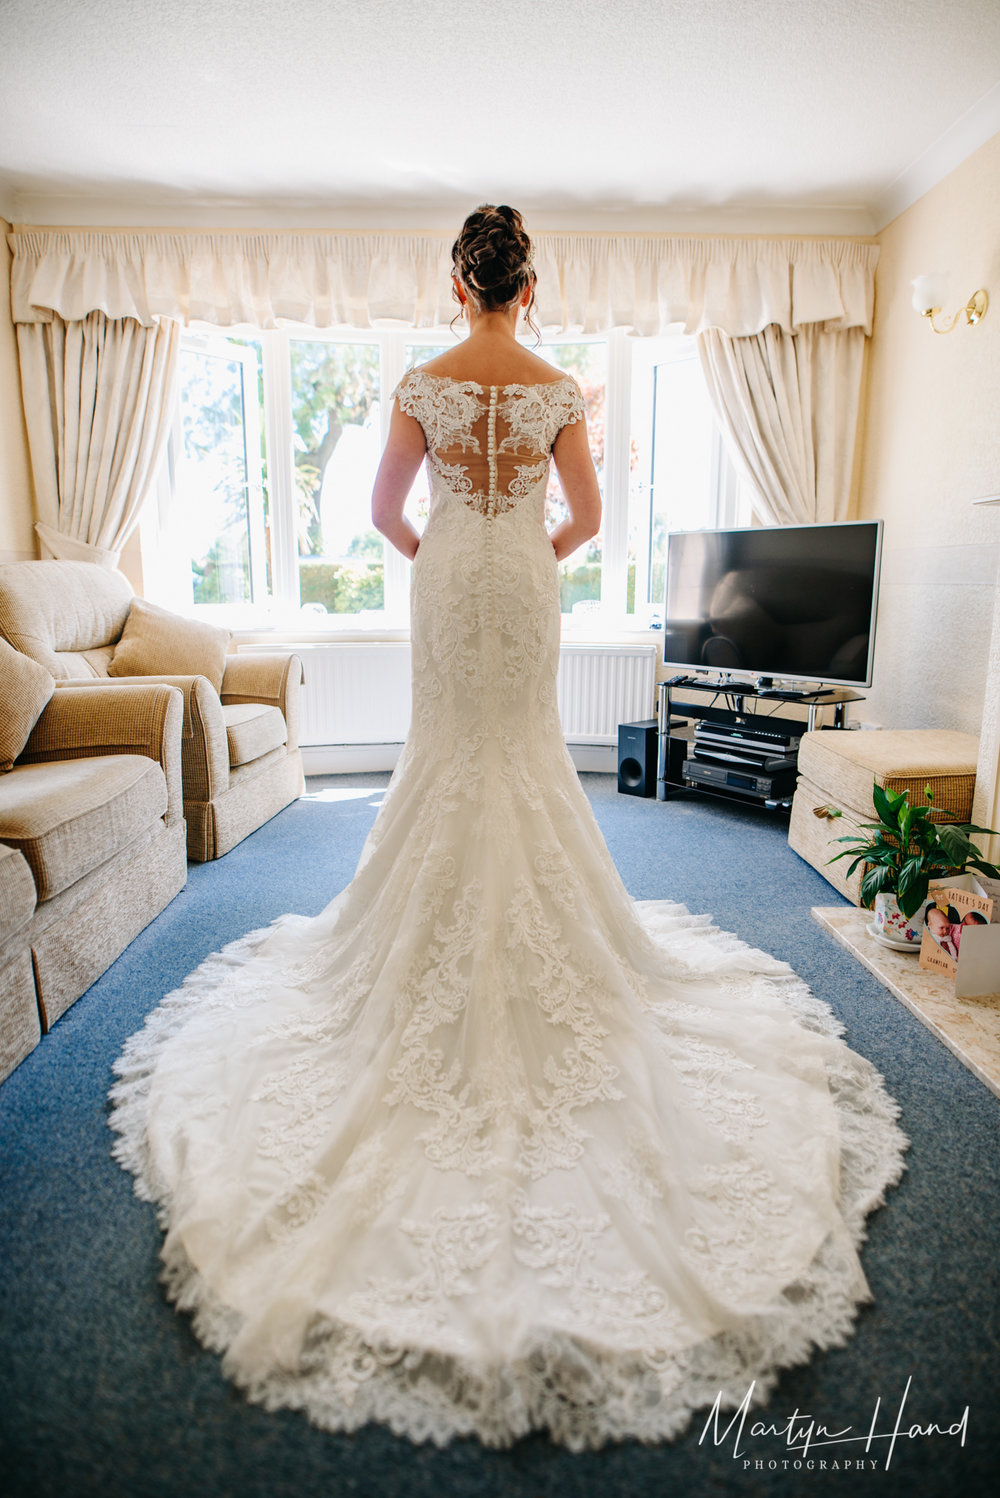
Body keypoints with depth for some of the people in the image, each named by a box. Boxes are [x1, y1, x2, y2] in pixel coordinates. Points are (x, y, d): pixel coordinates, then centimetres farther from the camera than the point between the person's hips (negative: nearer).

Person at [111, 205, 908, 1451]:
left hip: (450, 584, 0)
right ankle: (539, 941, 19)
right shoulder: (557, 389, -1)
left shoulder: (423, 385, -3)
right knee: (527, 749, 10)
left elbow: (385, 509, 2)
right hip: (525, 586, 1)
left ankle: (448, 944, 18)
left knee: (452, 750, 9)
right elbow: (586, 517, 2)